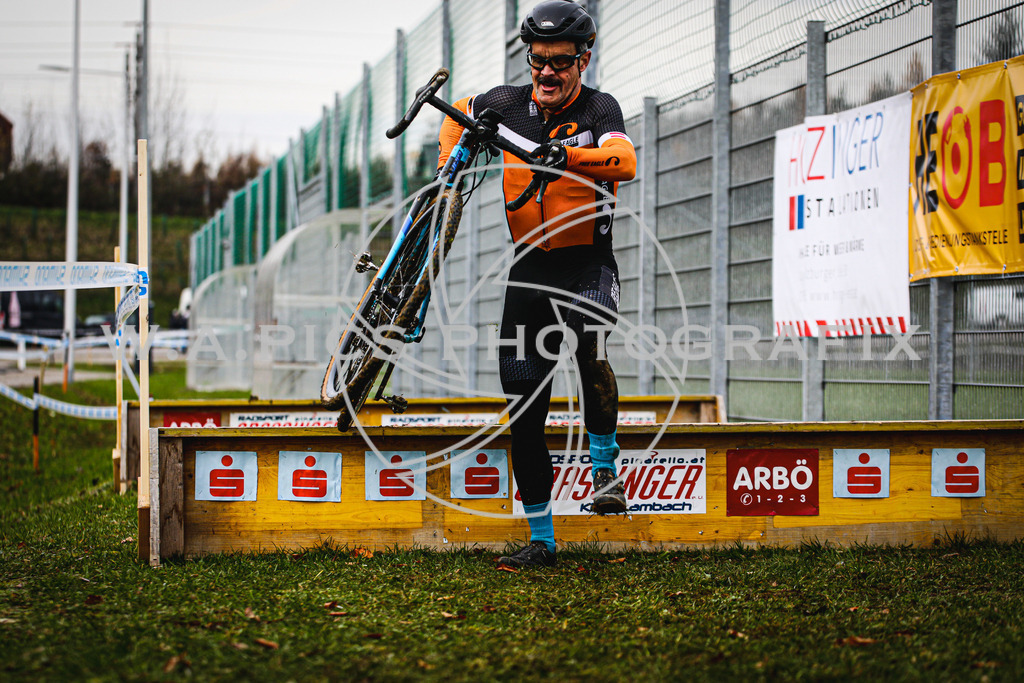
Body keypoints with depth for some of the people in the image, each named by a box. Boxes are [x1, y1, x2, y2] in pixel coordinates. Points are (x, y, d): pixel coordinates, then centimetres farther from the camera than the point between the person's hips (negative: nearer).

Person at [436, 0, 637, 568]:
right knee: (523, 413, 3)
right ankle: (540, 540, 13)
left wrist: (565, 155, -45)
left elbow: (624, 160, -29)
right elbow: (459, 113, 24)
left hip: (588, 264, -4)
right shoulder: (506, 104, 3)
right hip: (530, 266, 4)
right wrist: (448, 168, 10)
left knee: (588, 343, -36)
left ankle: (605, 467, -15)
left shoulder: (598, 109, -8)